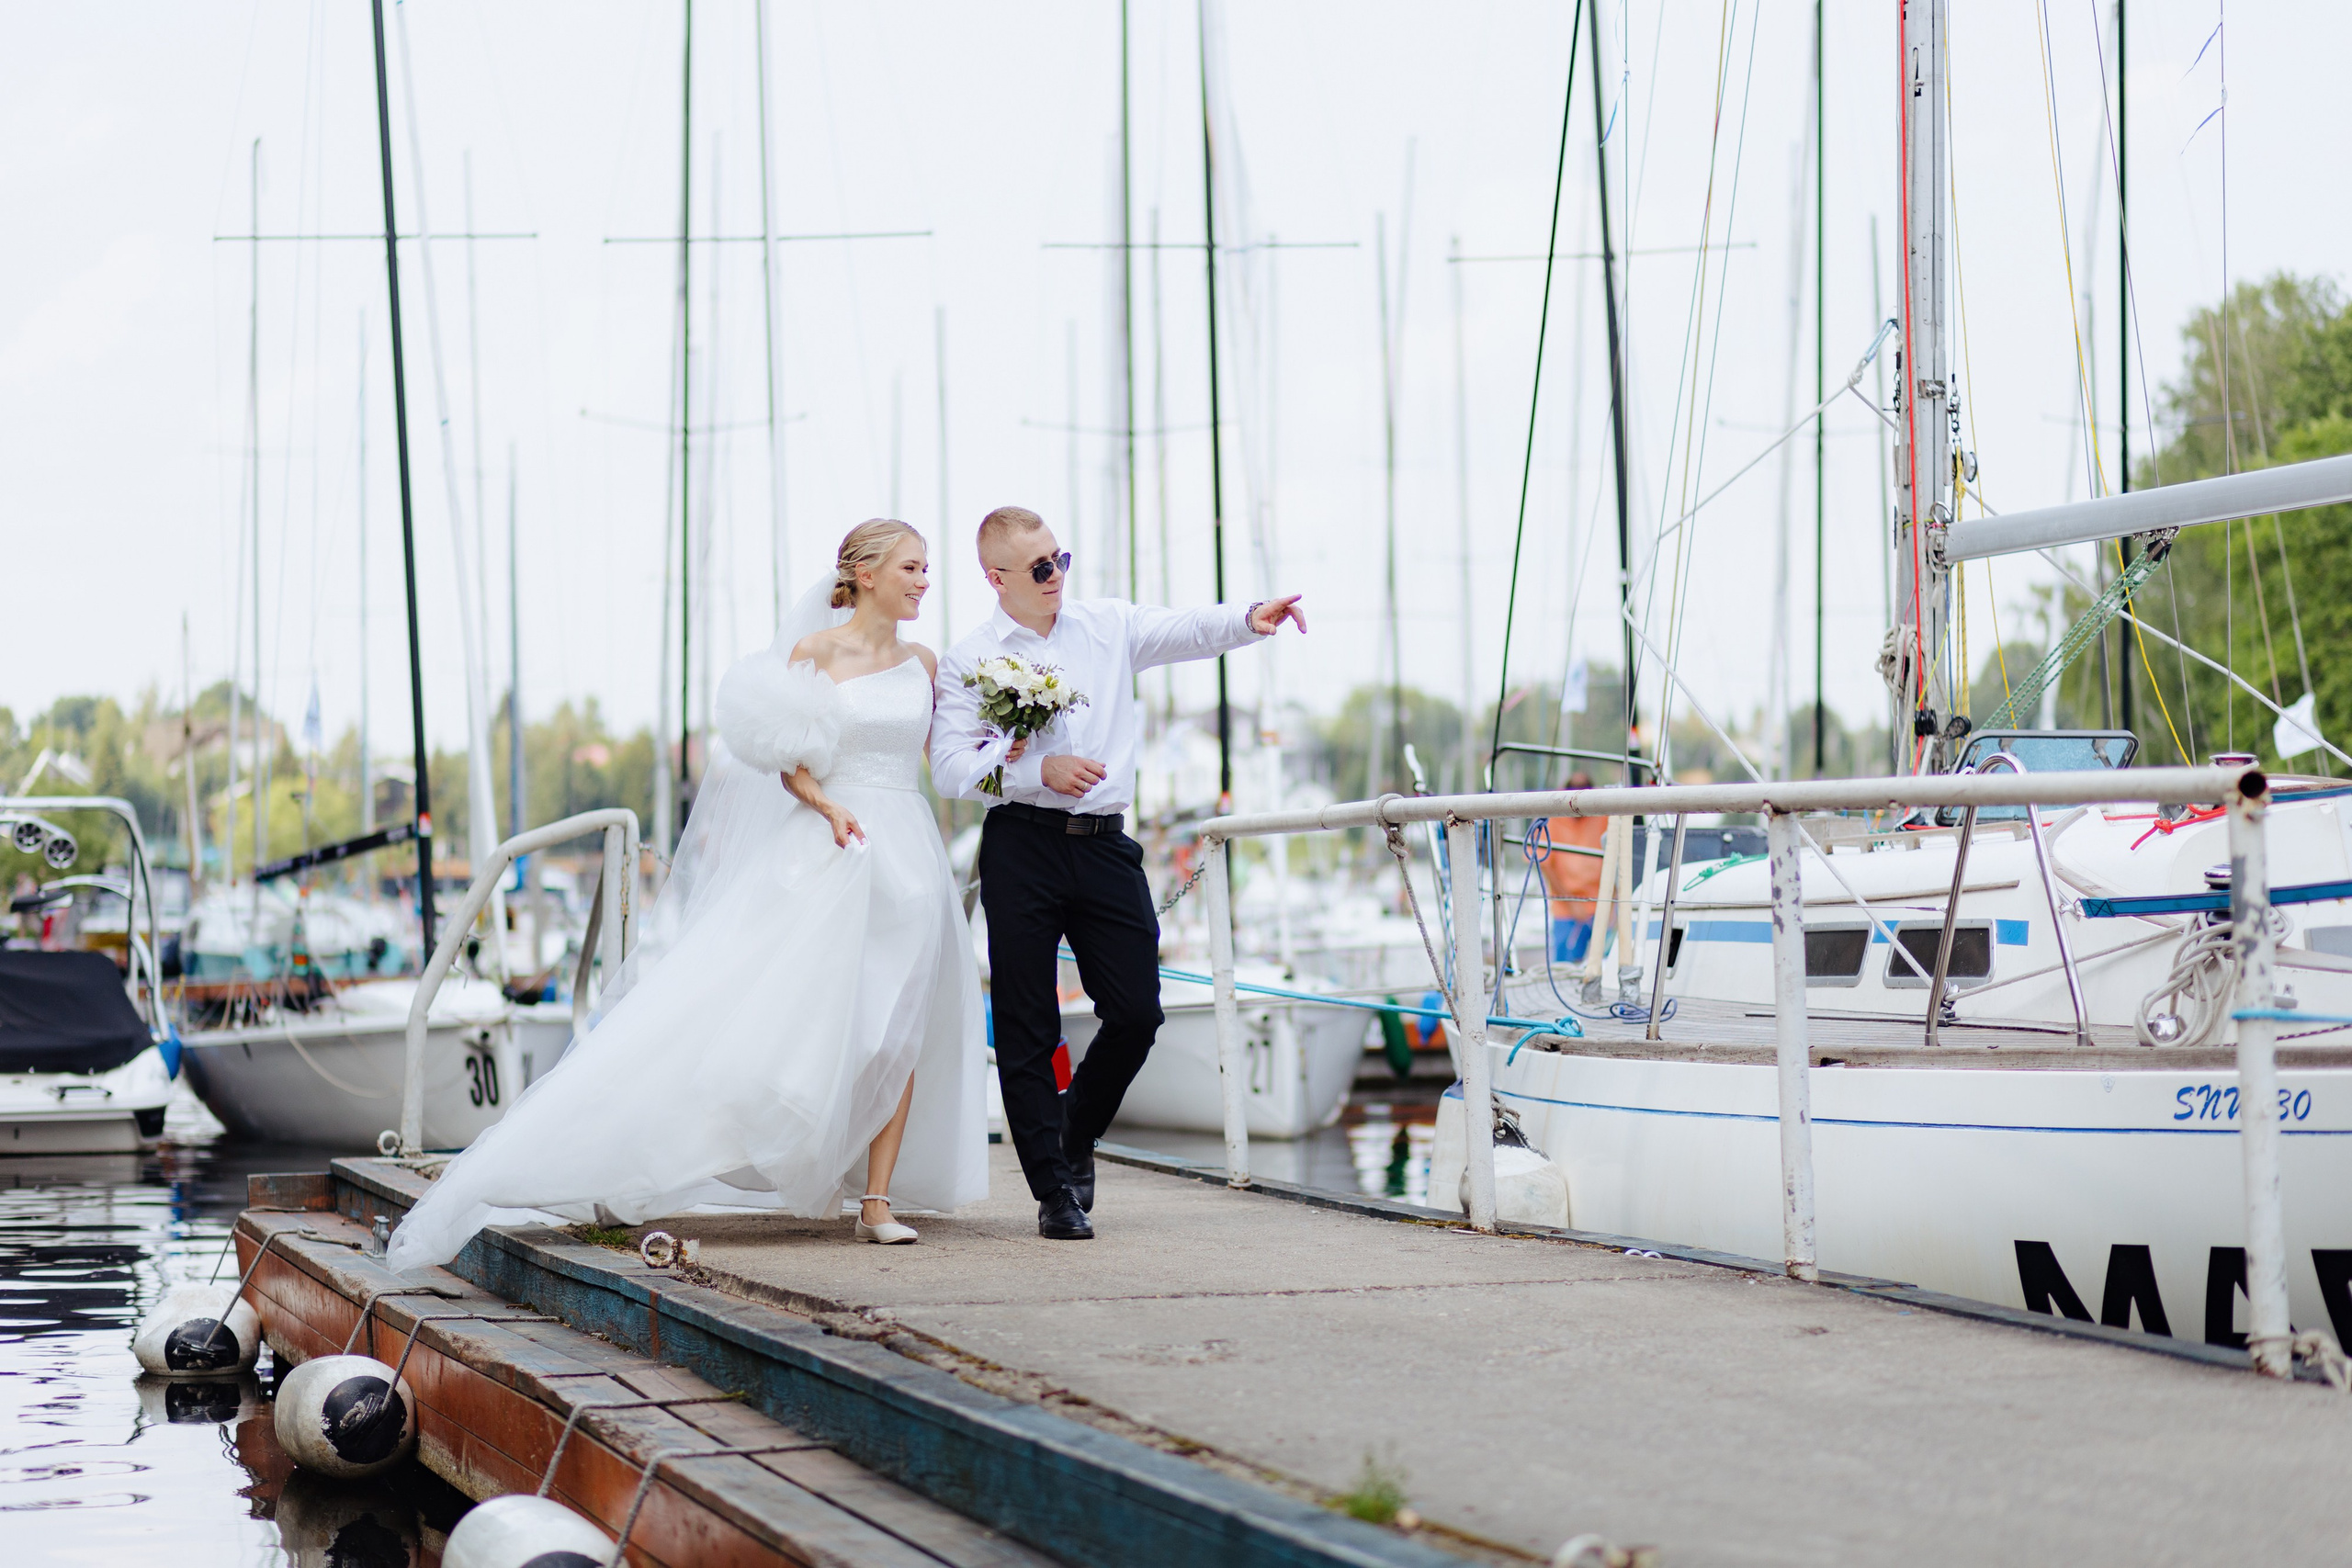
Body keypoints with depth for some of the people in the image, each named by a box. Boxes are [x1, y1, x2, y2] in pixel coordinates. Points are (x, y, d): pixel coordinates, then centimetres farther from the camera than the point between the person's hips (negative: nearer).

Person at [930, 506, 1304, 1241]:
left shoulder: (1107, 625, 10)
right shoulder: (968, 661, 0)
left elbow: (1185, 631, -1)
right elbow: (950, 767, -7)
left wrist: (1248, 621, -20)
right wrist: (1039, 771, -16)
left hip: (1104, 845, 3)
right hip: (1022, 846, -3)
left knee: (1136, 1010, 2)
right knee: (1027, 1028, 0)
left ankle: (1076, 1133, 28)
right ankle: (1055, 1189, 9)